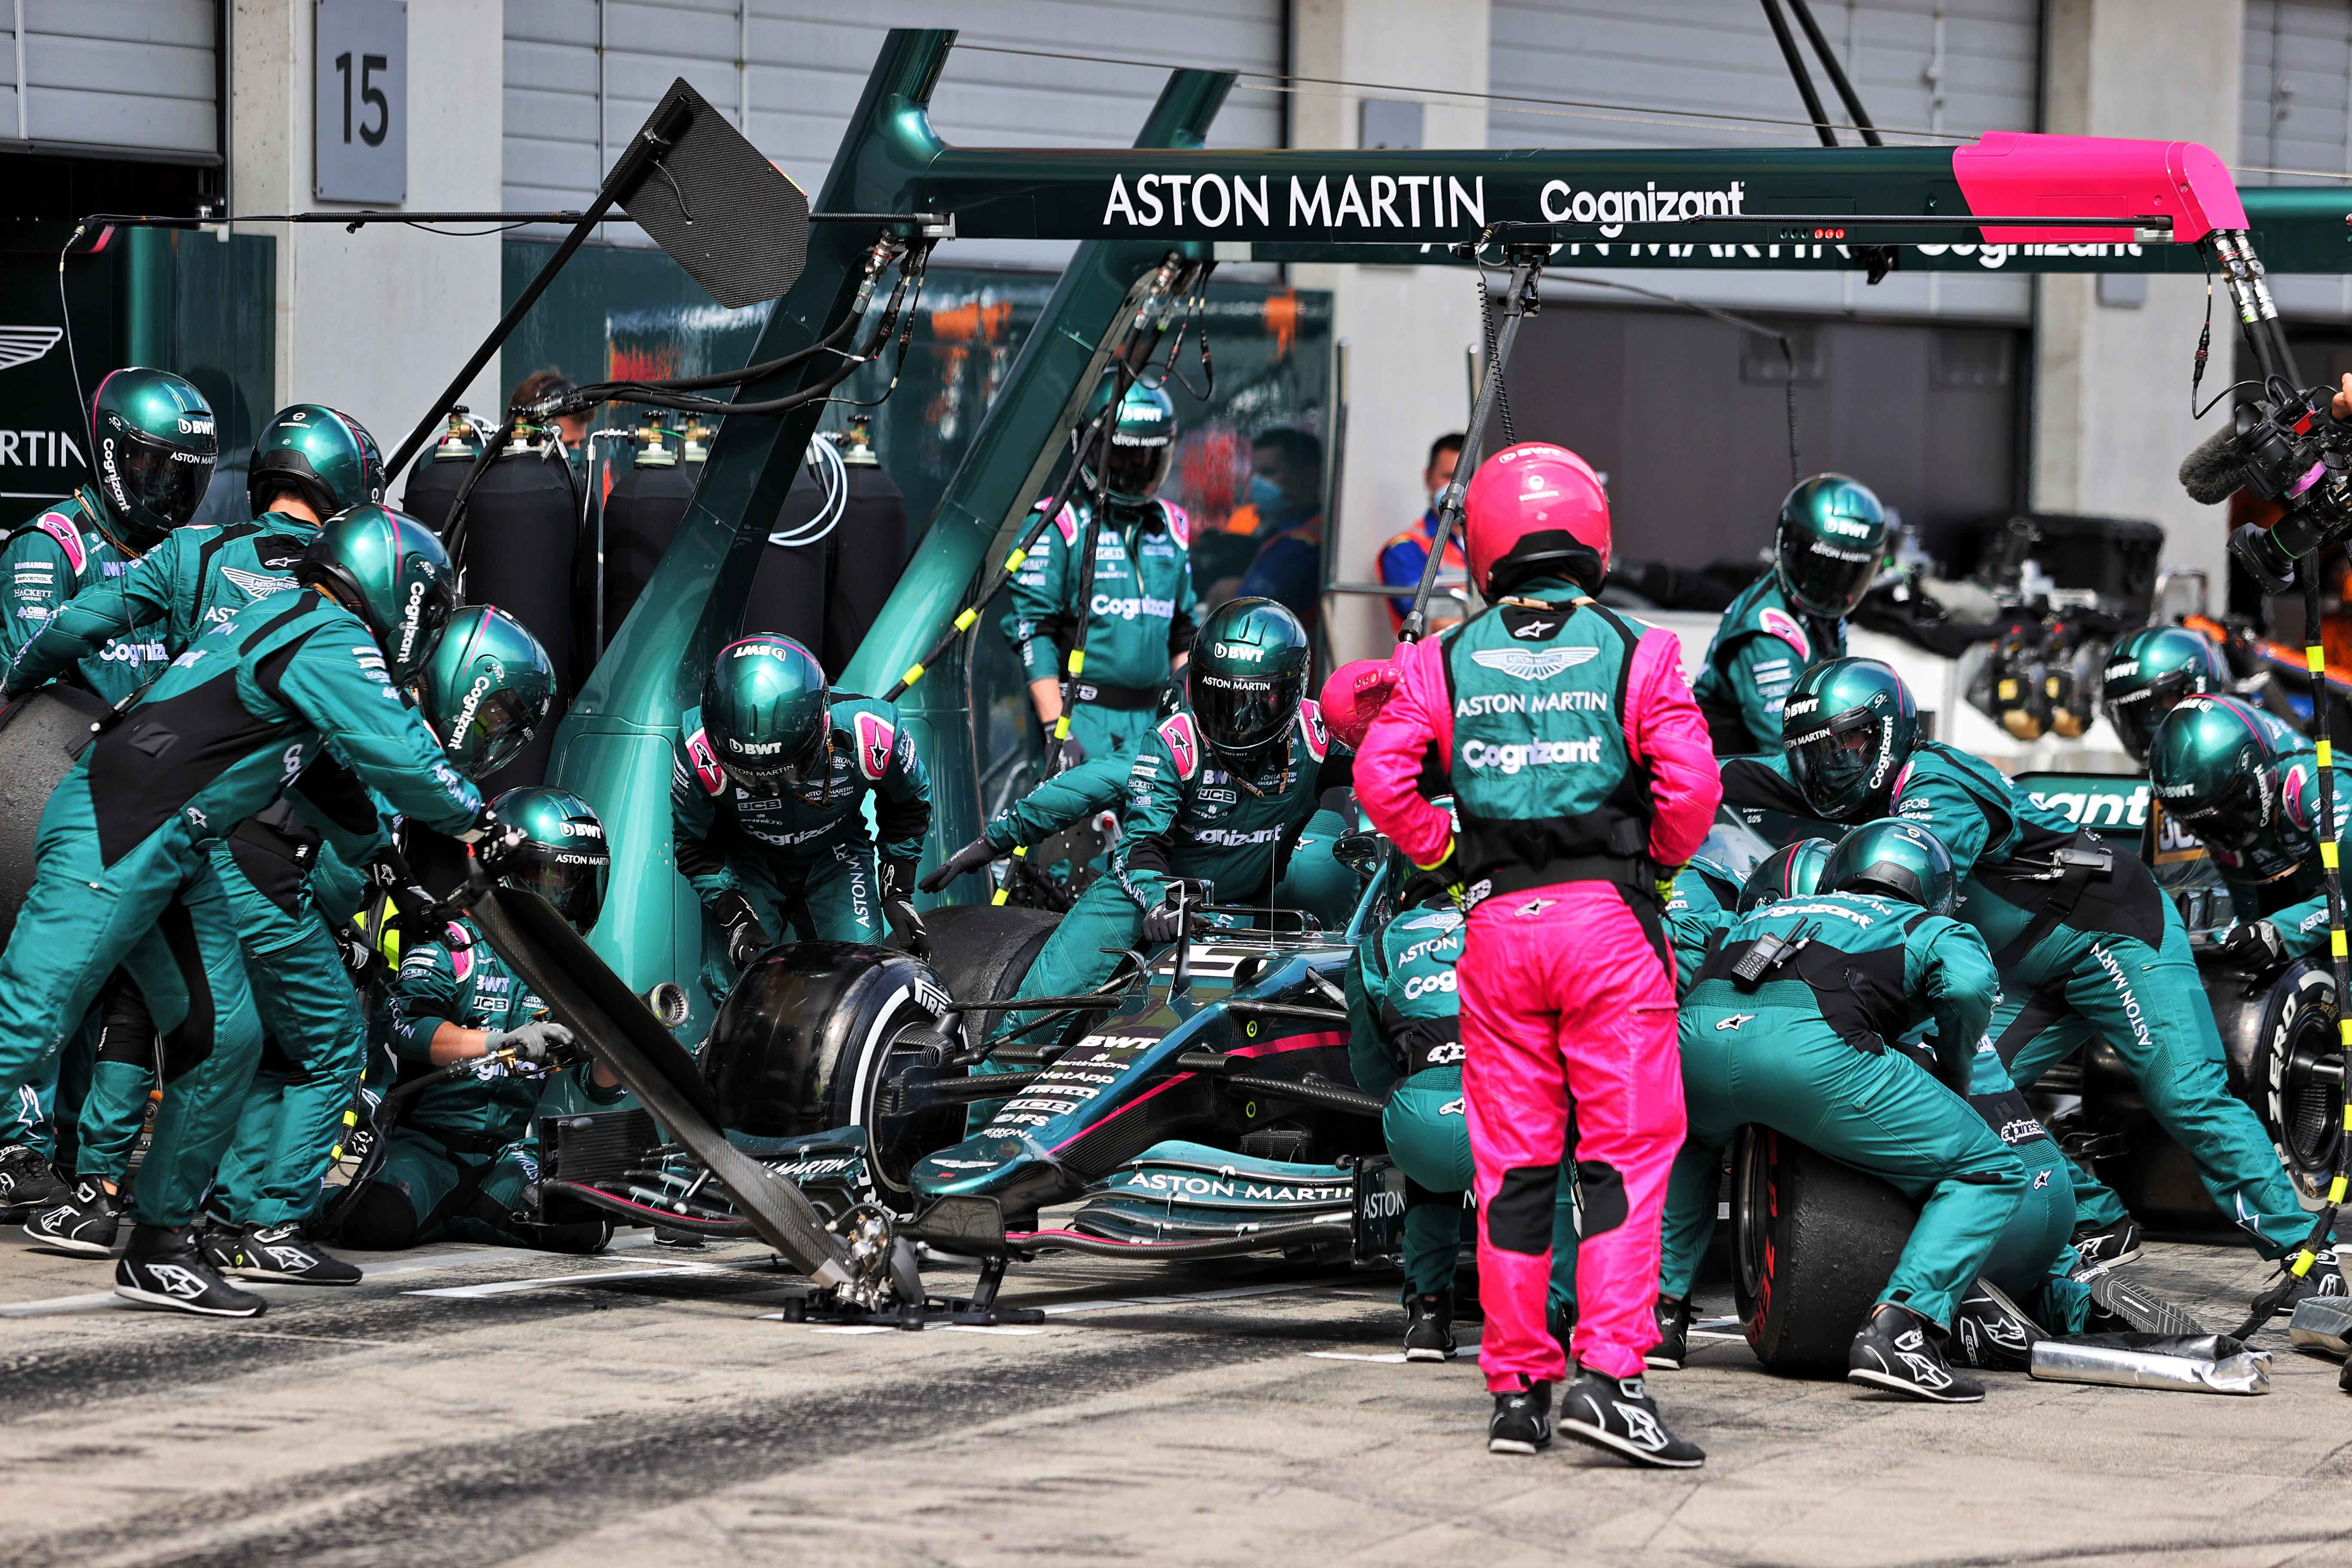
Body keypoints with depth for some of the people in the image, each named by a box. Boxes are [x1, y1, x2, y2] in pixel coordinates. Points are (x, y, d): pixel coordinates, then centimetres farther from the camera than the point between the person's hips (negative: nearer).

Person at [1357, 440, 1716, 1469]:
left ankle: (1518, 1390, 12)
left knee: (1512, 1163, 8)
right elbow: (1689, 784, -11)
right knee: (1626, 1152, 0)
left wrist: (1446, 862, 10)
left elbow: (1381, 778, -3)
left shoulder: (1442, 661, 6)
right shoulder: (1635, 654, -1)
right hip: (1609, 918, -3)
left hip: (1498, 922, 3)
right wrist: (1661, 862, 7)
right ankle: (1608, 1375, -11)